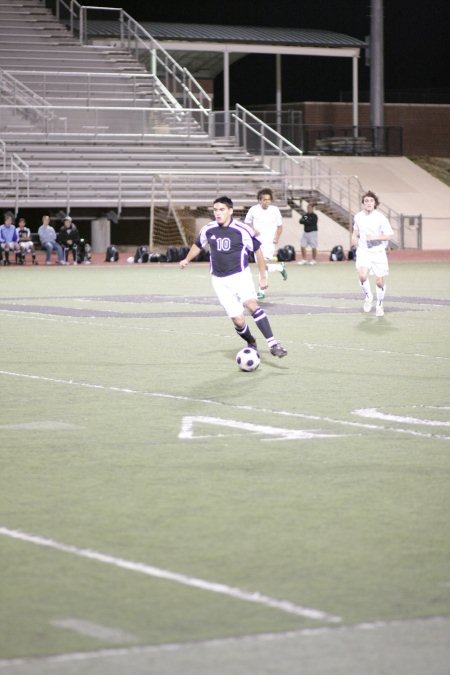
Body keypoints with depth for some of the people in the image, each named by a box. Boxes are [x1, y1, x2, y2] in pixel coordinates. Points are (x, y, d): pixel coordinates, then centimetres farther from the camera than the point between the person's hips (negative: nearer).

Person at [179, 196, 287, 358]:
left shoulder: (242, 230, -10)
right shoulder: (208, 229, 0)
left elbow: (257, 250, 2)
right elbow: (198, 245, 23)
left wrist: (263, 276, 4)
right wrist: (187, 260, 24)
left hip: (241, 276, -3)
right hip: (220, 281, 3)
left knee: (251, 305, -29)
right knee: (238, 321, -4)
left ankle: (272, 344, -33)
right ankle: (251, 344, 26)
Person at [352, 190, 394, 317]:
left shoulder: (381, 218, -10)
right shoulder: (358, 217, 2)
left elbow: (389, 236, -10)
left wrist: (375, 237, -22)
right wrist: (355, 237, 2)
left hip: (378, 252, -1)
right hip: (363, 251, 2)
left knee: (379, 282, 3)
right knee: (362, 276, -23)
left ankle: (380, 304, 27)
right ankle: (368, 296, 5)